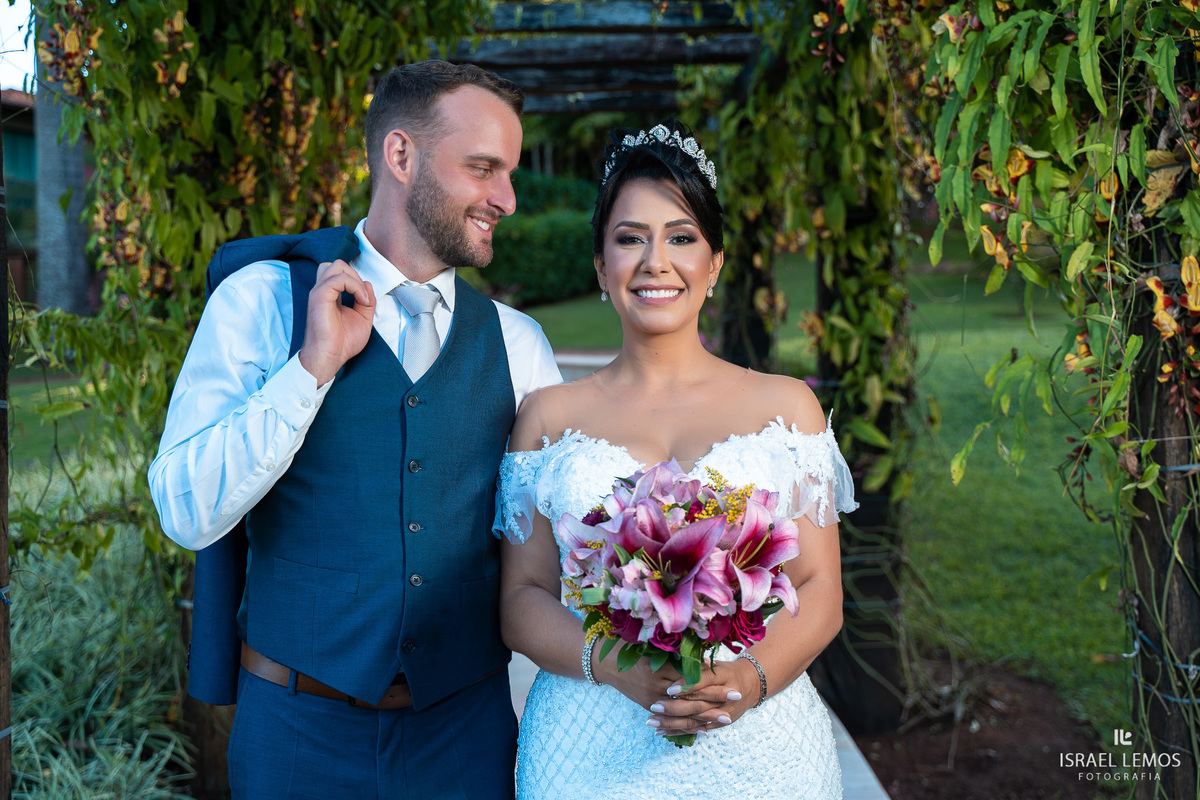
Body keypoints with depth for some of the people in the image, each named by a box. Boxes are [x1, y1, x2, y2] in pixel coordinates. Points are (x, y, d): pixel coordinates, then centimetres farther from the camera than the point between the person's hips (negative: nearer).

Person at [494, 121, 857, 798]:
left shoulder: (786, 406, 3)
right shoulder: (549, 414, 4)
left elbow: (819, 590, 1)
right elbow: (523, 596, 2)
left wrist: (752, 678, -18)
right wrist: (614, 666, -16)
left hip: (754, 741, 0)